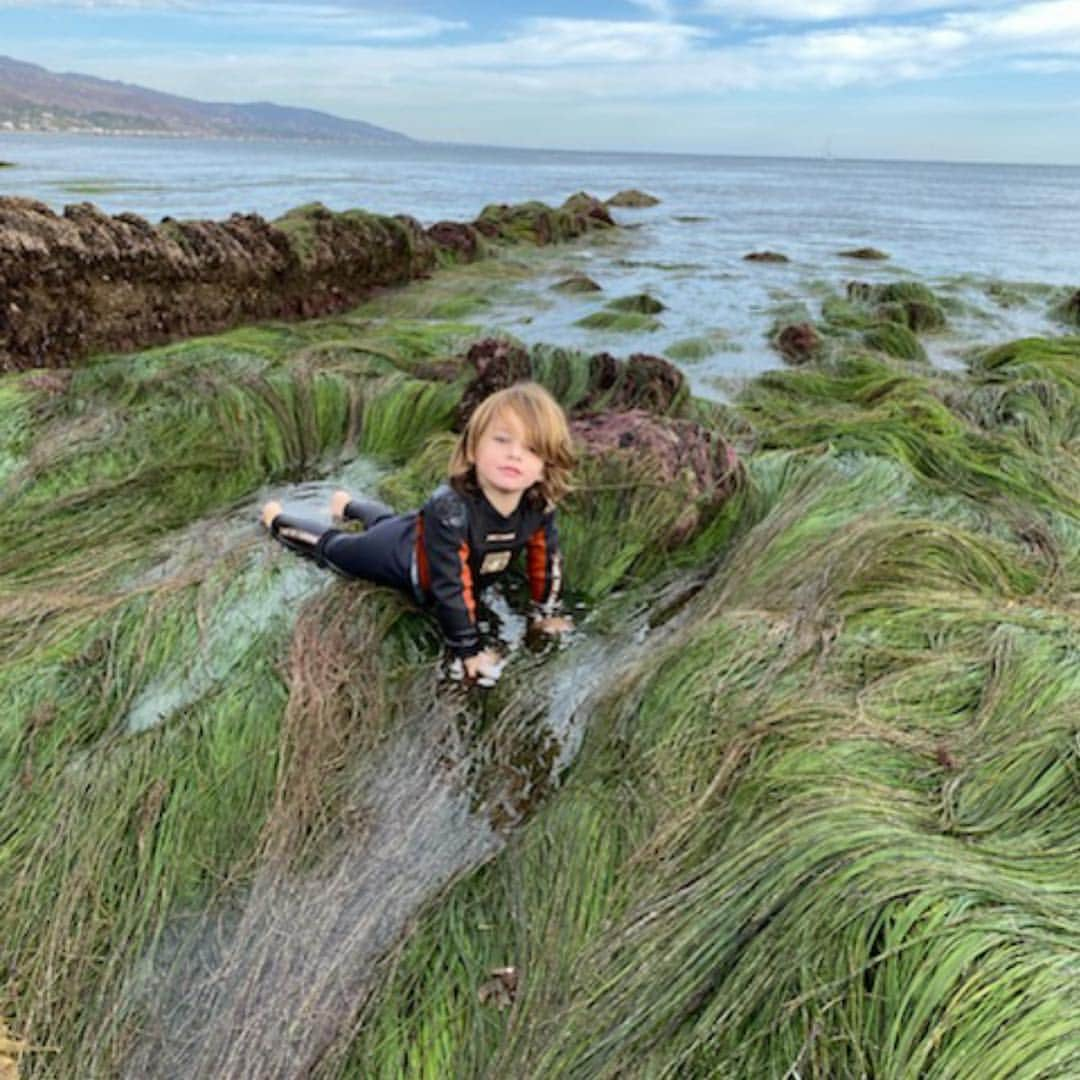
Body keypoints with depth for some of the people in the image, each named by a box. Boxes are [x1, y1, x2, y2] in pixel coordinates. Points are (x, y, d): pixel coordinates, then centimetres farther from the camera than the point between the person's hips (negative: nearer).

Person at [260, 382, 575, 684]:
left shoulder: (539, 507, -30)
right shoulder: (450, 509, -49)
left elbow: (546, 556, -10)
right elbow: (449, 587, -43)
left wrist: (546, 611, -2)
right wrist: (468, 649, -37)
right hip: (403, 553, -5)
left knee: (385, 522, 38)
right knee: (331, 546, 22)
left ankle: (349, 505, 69)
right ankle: (277, 519, 50)